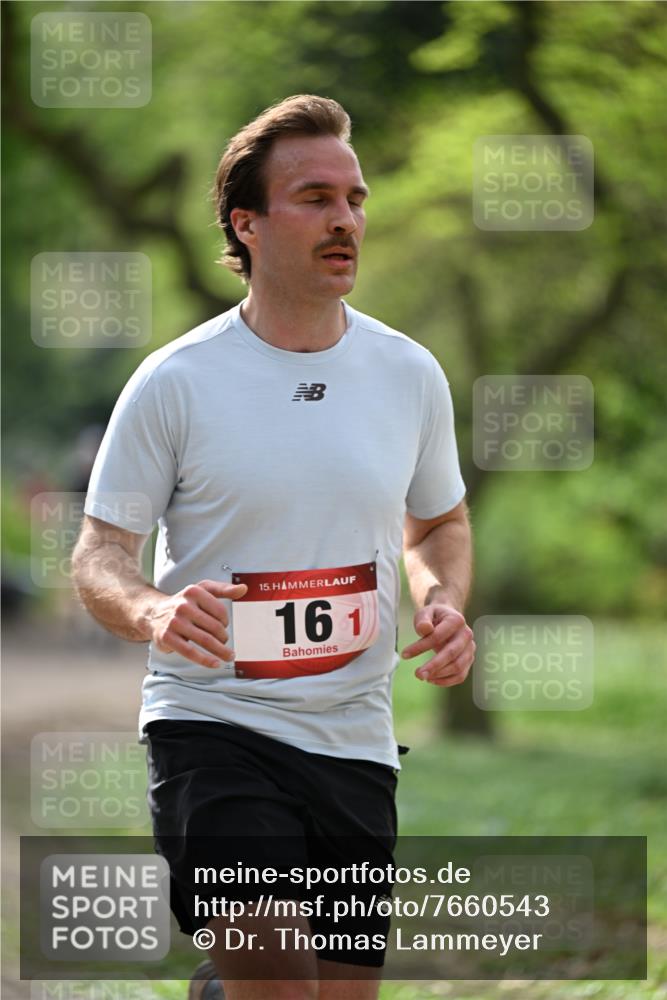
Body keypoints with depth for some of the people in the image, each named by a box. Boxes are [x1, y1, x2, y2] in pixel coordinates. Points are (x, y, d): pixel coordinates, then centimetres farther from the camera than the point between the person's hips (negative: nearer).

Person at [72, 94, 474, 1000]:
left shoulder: (411, 374, 6)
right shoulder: (175, 381, -5)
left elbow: (439, 524, 20)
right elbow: (99, 556, -3)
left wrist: (445, 605, -1)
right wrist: (152, 611, -24)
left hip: (355, 742, 4)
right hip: (211, 726, -4)